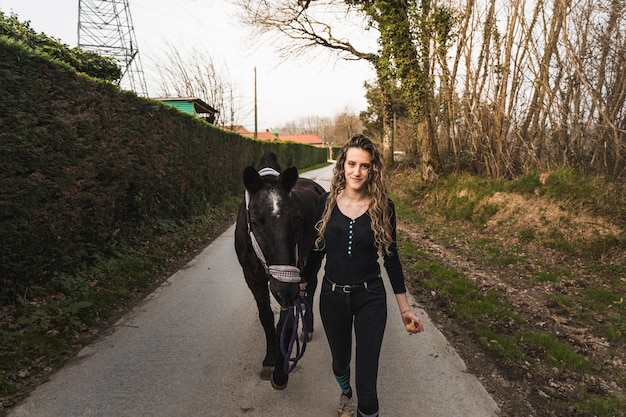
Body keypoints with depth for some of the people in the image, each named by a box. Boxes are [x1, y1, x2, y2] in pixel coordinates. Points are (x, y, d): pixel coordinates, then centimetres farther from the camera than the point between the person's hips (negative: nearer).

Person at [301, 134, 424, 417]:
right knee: (340, 362, 25)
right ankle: (345, 393, 59)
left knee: (367, 382, 0)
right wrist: (301, 286, 8)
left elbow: (390, 256, -2)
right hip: (332, 297, 2)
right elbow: (318, 250, 4)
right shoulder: (327, 202, -6)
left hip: (370, 298, -2)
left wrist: (404, 308, -1)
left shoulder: (383, 206, -9)